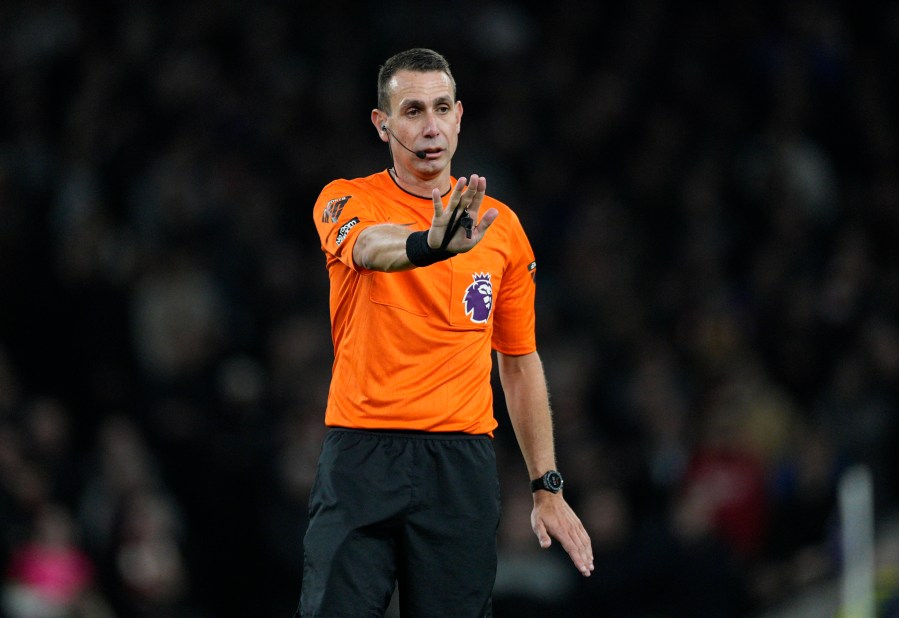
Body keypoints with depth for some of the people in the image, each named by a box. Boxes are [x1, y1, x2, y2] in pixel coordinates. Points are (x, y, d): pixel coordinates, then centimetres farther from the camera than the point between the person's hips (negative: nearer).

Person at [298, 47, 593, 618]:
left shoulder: (502, 226, 11)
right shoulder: (348, 202, 1)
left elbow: (520, 362, 17)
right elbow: (369, 247, -24)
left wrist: (548, 488, 13)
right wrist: (429, 244, -48)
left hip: (463, 463, 2)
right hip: (362, 456, -2)